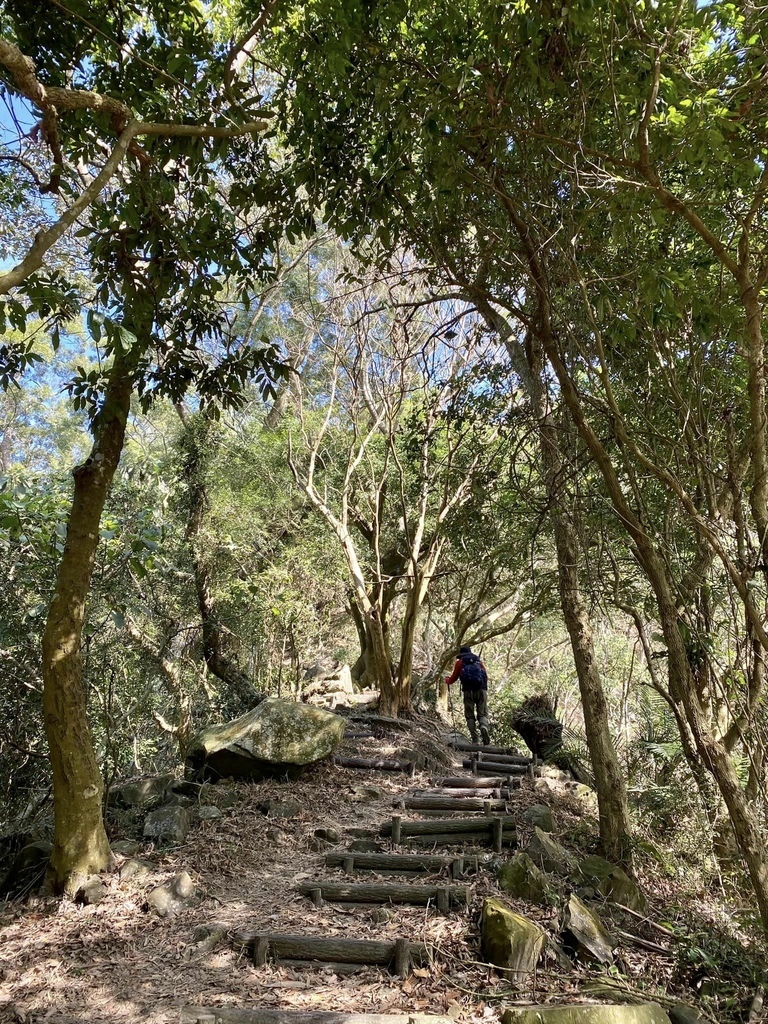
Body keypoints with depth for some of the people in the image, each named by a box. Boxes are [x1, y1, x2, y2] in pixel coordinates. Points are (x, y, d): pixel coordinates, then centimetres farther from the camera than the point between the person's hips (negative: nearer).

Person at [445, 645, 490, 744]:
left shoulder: (460, 662, 16)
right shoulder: (479, 661, 22)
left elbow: (453, 679, 17)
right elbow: (486, 677, 23)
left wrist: (447, 679, 40)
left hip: (468, 690, -1)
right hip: (481, 690, 1)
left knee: (470, 716, 7)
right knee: (482, 714, 5)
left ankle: (475, 739, -4)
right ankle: (484, 727, -27)